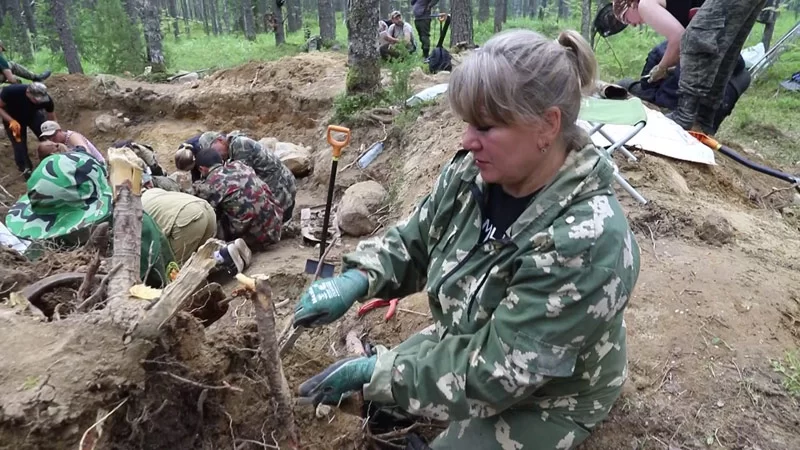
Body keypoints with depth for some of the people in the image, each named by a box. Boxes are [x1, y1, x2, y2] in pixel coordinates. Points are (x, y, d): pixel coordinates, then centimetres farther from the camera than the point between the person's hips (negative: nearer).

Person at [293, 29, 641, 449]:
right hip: (467, 344, 6)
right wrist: (356, 279, -21)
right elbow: (413, 241, -2)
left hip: (547, 400, -5)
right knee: (371, 414, 11)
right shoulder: (473, 172, -17)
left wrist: (374, 371, -29)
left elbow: (495, 371, -33)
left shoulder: (587, 242, -37)